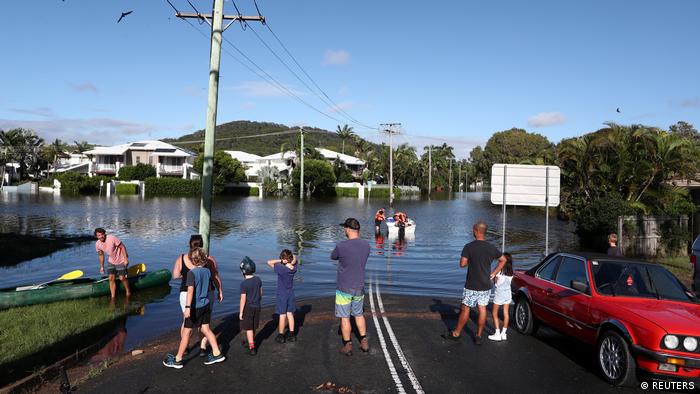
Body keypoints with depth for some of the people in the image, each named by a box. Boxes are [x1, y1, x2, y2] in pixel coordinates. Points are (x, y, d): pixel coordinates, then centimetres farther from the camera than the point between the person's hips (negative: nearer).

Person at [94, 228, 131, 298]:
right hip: (111, 262, 5)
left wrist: (126, 259, -21)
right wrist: (102, 266, 15)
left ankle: (128, 292, 18)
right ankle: (113, 297, 4)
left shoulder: (112, 238, -25)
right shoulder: (97, 244, -6)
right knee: (111, 278, -4)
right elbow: (101, 255, 10)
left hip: (121, 261, -5)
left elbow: (122, 247, -19)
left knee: (122, 278, -6)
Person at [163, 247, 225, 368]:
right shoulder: (207, 271, 2)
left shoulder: (192, 273, -17)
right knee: (206, 329, 16)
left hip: (195, 307, -6)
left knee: (186, 332, 5)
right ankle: (217, 354, 17)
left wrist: (187, 307, -27)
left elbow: (190, 291, -24)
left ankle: (177, 360, 16)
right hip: (206, 304, 6)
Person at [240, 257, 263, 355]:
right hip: (257, 306, 6)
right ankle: (251, 342, 38)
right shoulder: (258, 280, -3)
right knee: (253, 327, 20)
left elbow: (243, 299, -20)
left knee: (249, 328, 3)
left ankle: (252, 348, 4)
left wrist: (241, 312, -12)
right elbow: (261, 293, 8)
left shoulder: (244, 284, -21)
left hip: (248, 308, -6)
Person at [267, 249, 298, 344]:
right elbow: (294, 258, 8)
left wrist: (280, 261, -20)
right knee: (290, 314, 13)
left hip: (282, 295, -5)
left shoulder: (281, 269, -25)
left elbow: (269, 262, -20)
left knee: (282, 315, 3)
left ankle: (281, 336, 13)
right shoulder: (294, 268, -9)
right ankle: (292, 335, 19)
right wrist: (291, 255, -13)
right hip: (291, 294, 5)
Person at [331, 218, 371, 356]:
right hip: (359, 287, 5)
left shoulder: (341, 246, -19)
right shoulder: (366, 245, -4)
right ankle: (364, 342, 24)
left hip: (344, 288, -5)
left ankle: (348, 346, 16)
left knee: (345, 317, 7)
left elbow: (333, 257, 0)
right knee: (359, 314, 21)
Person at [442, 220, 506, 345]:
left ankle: (456, 334, 17)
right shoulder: (491, 248, 2)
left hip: (472, 285, -4)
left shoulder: (469, 247, -14)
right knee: (482, 309, 10)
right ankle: (478, 336, 16)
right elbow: (503, 260, 12)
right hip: (486, 285, 4)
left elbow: (462, 264, -17)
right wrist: (493, 273, 13)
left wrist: (470, 260, 3)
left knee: (465, 309, 6)